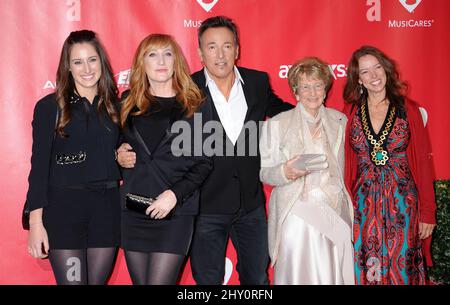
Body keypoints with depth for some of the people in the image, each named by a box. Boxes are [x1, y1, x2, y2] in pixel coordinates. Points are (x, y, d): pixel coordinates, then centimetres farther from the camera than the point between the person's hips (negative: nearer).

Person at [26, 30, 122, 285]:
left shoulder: (115, 105, 9)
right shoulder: (50, 106, -1)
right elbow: (39, 165, -4)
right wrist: (36, 221, -8)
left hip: (107, 206, 3)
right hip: (63, 206, -3)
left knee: (98, 280, 9)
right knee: (72, 281, -2)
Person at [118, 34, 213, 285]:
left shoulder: (196, 106, 3)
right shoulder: (128, 102, 11)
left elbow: (205, 162, -1)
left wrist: (175, 194, -12)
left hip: (175, 212, -3)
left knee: (160, 280, -8)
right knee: (140, 281, 10)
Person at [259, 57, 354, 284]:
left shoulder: (339, 120, 11)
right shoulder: (276, 124, 1)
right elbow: (264, 172, 1)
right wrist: (285, 172, -18)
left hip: (335, 214, 3)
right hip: (296, 216, -3)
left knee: (334, 275, 1)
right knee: (298, 276, -4)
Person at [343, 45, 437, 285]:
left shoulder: (408, 109, -1)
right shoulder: (350, 112, 2)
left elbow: (423, 163, 0)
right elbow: (346, 164, 5)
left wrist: (427, 212, -1)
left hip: (402, 204, -1)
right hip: (363, 206, 1)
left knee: (401, 267, 7)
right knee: (365, 270, 8)